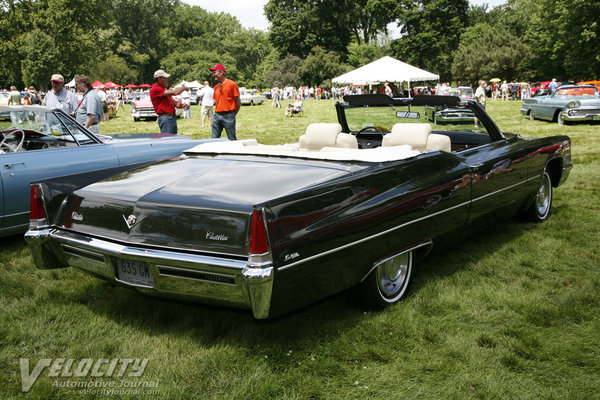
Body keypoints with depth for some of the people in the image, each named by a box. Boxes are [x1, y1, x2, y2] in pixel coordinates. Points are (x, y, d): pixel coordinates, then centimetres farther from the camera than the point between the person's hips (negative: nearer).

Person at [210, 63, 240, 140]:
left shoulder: (232, 84, -5)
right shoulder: (216, 87, 13)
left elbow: (238, 102, -4)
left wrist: (233, 115, 0)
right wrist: (217, 112, 11)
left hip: (228, 116, -6)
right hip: (217, 116, 6)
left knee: (232, 139, 0)